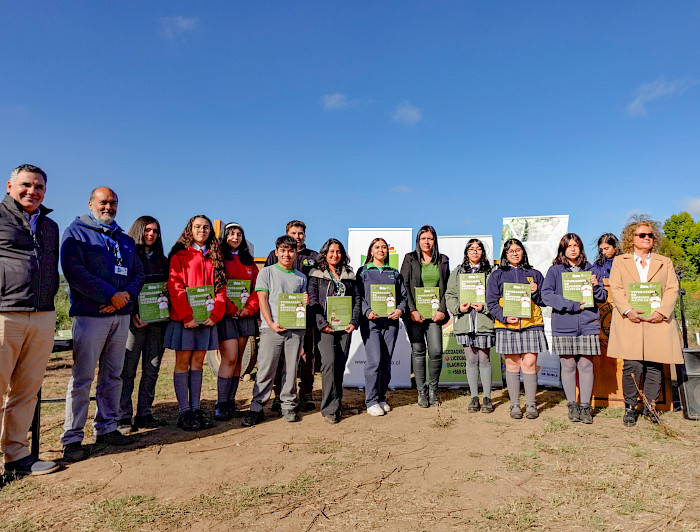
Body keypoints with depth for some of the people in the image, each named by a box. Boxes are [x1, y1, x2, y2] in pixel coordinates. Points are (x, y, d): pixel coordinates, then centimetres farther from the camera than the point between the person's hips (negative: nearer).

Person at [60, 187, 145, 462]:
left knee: (113, 375, 10)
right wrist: (111, 296, -15)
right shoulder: (76, 232, 2)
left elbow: (138, 273, 14)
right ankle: (72, 438, 5)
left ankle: (106, 427, 20)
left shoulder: (125, 240, 19)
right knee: (82, 377, -3)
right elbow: (74, 271, -12)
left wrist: (126, 294, -7)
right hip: (90, 314, -5)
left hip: (121, 315, 5)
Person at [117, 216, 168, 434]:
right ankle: (123, 417, 4)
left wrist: (166, 301, -2)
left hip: (158, 319, 5)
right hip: (135, 319, -5)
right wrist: (132, 314, -14)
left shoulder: (162, 260, 18)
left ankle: (144, 414, 14)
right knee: (128, 369, -3)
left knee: (152, 368, 6)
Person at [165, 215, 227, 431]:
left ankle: (196, 409, 13)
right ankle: (184, 412, 4)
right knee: (183, 362, 0)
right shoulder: (180, 255, 3)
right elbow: (175, 288, -6)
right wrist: (187, 316, -15)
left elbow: (221, 287, 9)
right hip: (184, 318, -4)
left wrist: (215, 314, -4)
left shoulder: (215, 257, 15)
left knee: (198, 362, 7)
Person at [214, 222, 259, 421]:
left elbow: (256, 287, 12)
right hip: (225, 315, -5)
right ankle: (221, 404, -3)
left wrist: (250, 308, -3)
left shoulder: (249, 262, 18)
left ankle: (231, 401, 14)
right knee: (230, 358, -12)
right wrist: (230, 308, -14)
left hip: (245, 315, 5)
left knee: (238, 359, 6)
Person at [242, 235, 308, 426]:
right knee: (265, 369, -4)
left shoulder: (301, 277, 16)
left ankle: (288, 406, 17)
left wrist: (305, 302, -3)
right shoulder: (266, 272, 7)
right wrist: (271, 324, -12)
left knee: (291, 370, 6)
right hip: (272, 328, -3)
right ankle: (256, 408, 4)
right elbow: (262, 300, -1)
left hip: (295, 328, 3)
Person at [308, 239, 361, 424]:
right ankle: (330, 409, -9)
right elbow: (313, 301, -3)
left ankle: (335, 404, 19)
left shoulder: (349, 275, 15)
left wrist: (354, 322, -1)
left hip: (345, 327, 4)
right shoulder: (317, 275, 5)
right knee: (329, 362, -15)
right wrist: (322, 323, -12)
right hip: (326, 327, -3)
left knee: (340, 365, 5)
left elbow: (357, 300, 11)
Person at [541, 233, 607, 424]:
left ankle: (585, 406, 12)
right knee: (568, 366, 3)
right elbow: (546, 295, -7)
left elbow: (603, 297, 14)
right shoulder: (555, 270, 5)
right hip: (563, 326, -1)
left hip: (588, 325, 2)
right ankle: (572, 405, 16)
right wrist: (573, 305, -13)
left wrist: (596, 286, -8)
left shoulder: (590, 269, 12)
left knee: (586, 365, 2)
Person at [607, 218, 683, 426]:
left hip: (658, 321, 2)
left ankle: (650, 407, 14)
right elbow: (615, 289, 4)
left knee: (655, 366, 0)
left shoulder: (665, 262, 19)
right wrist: (628, 310, -12)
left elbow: (672, 290, 8)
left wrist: (662, 312, -8)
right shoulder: (620, 261, 14)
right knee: (632, 365, -8)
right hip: (630, 321, -2)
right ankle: (630, 407, 5)